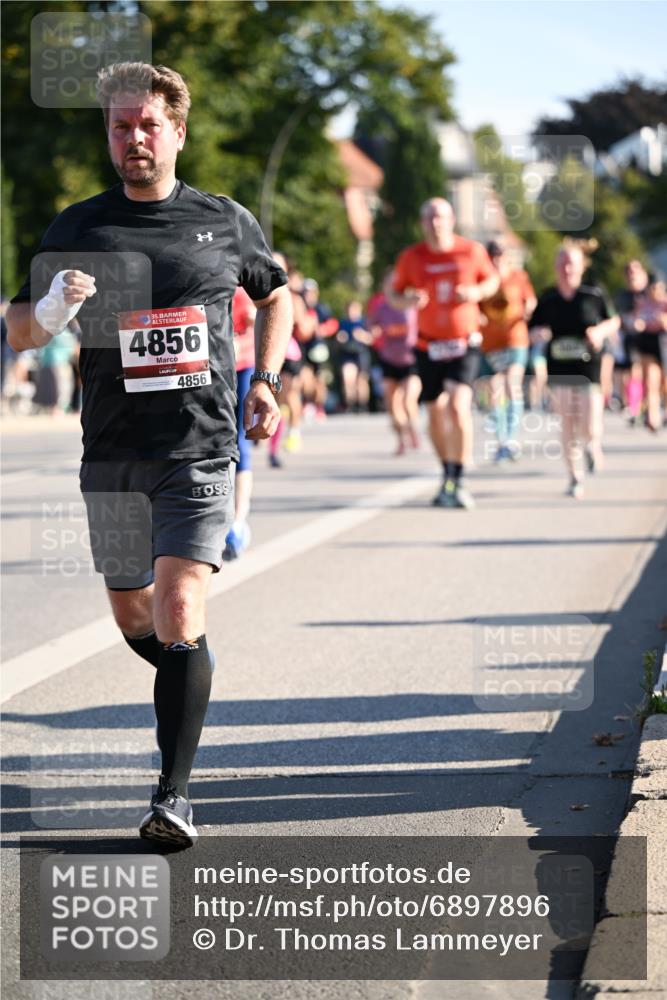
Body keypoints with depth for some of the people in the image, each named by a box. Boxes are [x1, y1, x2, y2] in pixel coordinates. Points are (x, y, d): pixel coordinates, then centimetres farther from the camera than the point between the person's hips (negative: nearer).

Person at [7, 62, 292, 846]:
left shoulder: (226, 222, 5)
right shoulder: (78, 228, 4)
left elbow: (275, 295, 23)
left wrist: (264, 381, 10)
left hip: (200, 450, -2)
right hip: (113, 455, 2)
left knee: (178, 618, -16)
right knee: (132, 618, 14)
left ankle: (174, 794, -14)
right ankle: (187, 679, 48)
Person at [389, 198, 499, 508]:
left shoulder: (472, 251, -2)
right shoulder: (411, 258, 0)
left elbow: (492, 279, 12)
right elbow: (394, 294, 8)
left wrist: (478, 292, -10)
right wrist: (406, 301, -15)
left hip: (464, 343, -2)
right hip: (428, 346, 2)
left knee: (458, 406, -20)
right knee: (435, 413, 9)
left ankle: (457, 482, -17)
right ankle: (447, 476, 28)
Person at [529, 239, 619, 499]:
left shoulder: (593, 296, -2)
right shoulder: (547, 299, 2)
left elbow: (614, 321, 11)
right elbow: (534, 329, 11)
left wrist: (601, 331, -10)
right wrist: (539, 333, -12)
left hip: (589, 368, -2)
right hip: (560, 369, 2)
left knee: (589, 429, -8)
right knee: (568, 425, 0)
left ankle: (593, 444, 29)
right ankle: (575, 478, 11)